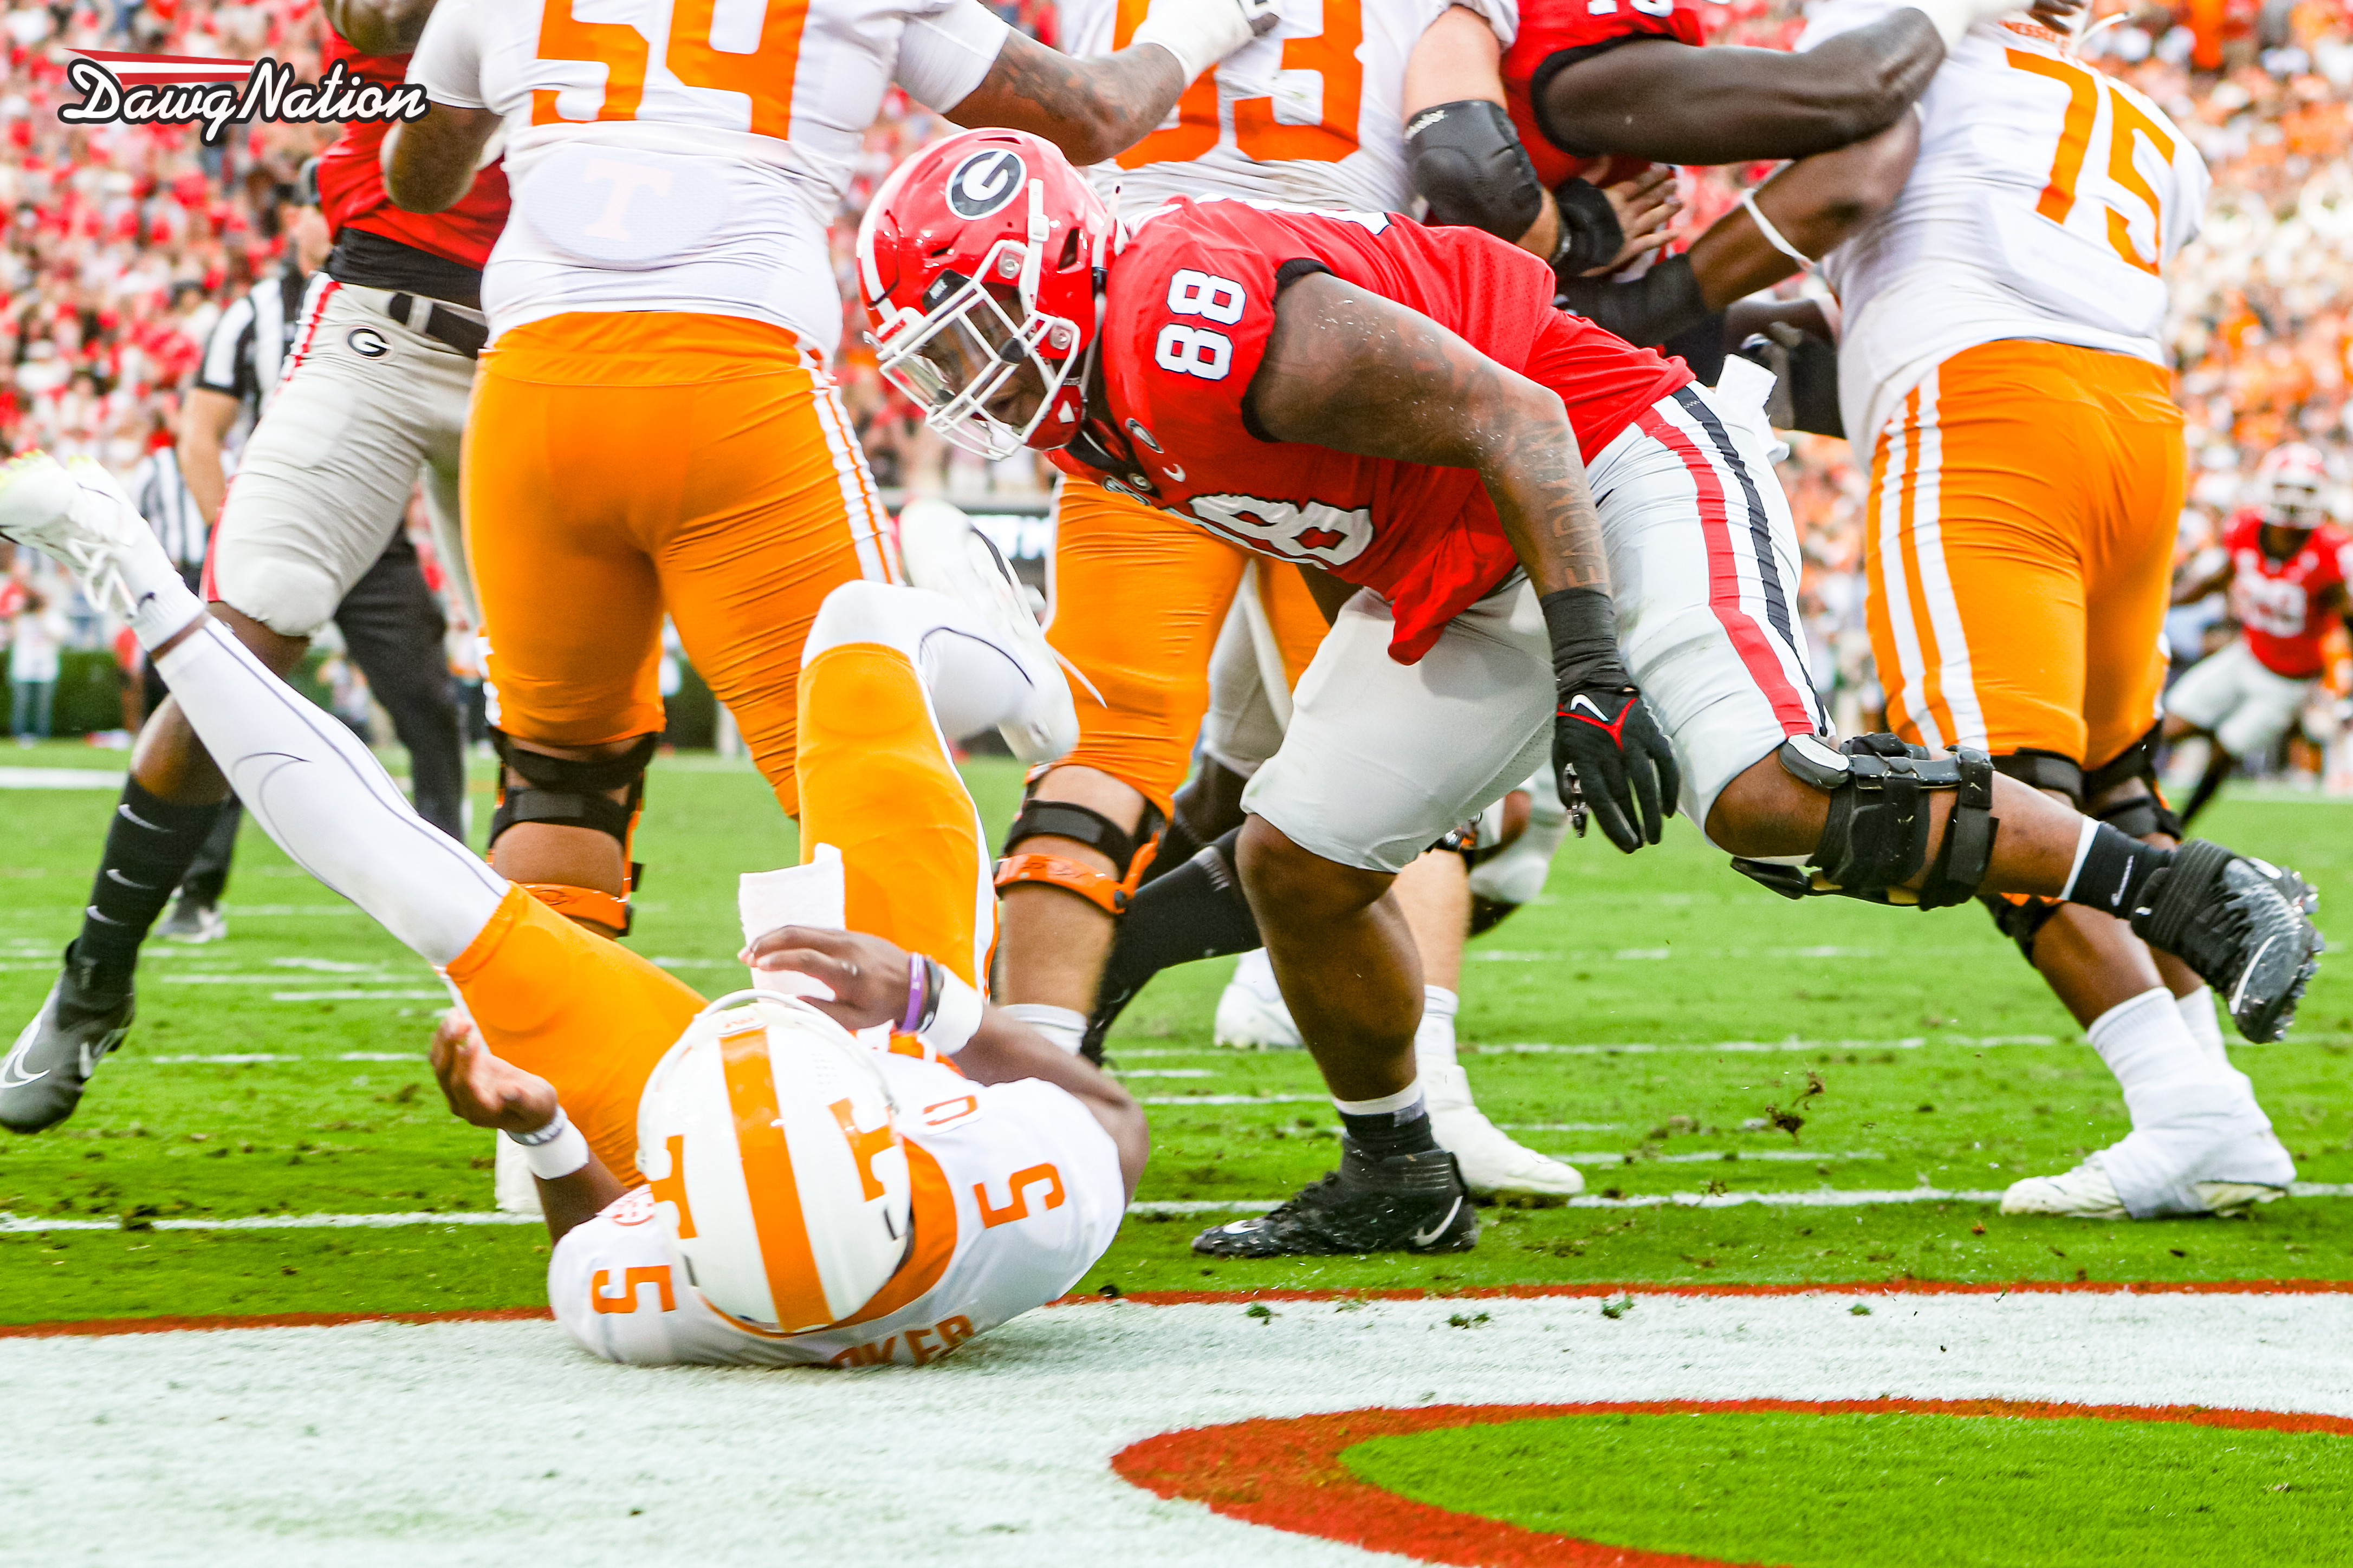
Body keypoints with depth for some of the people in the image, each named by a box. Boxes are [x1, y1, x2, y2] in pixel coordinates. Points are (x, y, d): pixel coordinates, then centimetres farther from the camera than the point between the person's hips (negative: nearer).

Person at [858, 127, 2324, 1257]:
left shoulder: (1210, 320, -26)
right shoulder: (1099, 408, 5)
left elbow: (1512, 420, -27)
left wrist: (1589, 664, -31)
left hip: (1624, 479, -10)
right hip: (1463, 577, 10)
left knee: (1766, 793, -29)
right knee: (1297, 858, 4)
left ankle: (2187, 890, -19)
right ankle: (1399, 1182, 22)